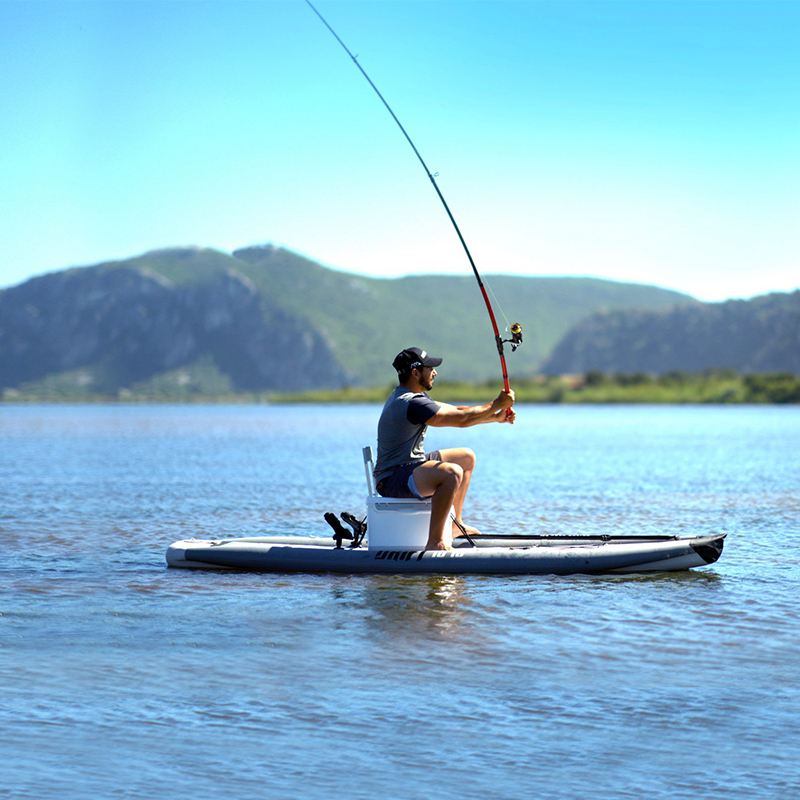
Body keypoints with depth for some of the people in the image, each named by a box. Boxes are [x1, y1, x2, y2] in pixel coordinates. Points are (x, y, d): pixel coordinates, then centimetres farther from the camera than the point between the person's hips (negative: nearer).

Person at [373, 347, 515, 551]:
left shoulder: (404, 397, 12)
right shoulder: (412, 404, -22)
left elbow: (456, 411, 15)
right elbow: (462, 420, -21)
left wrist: (496, 417, 9)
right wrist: (497, 404, -9)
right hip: (393, 480, -11)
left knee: (467, 457, 23)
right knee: (452, 472, -36)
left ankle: (455, 524, 31)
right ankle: (435, 542, -31)